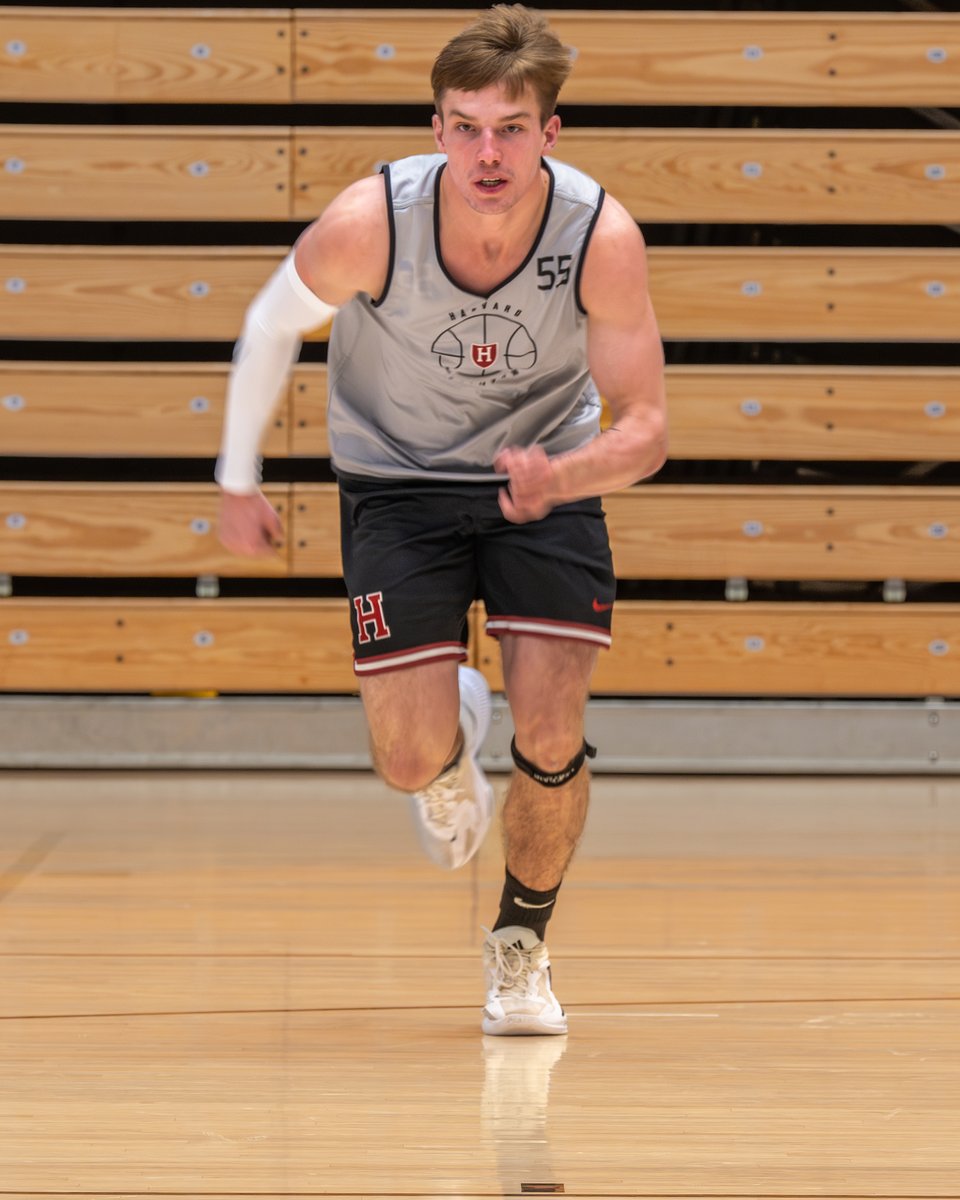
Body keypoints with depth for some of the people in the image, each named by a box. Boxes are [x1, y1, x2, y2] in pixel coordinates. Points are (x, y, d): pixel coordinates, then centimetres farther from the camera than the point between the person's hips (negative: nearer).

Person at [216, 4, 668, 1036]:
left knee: (549, 737, -13)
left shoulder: (602, 236, -25)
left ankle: (521, 942, 17)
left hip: (545, 472, 0)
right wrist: (237, 480, 2)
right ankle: (452, 739, 31)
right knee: (411, 760, -11)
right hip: (396, 478, 0)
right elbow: (272, 325, -5)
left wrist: (562, 477, -42)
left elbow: (644, 429, -21)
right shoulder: (368, 224, -26)